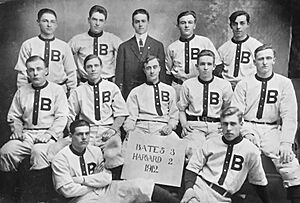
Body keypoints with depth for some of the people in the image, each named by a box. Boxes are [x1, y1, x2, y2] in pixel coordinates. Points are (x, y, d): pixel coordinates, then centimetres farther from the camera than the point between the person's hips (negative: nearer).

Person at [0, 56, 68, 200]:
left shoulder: (57, 90, 5)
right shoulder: (21, 91, 17)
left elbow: (61, 118, -2)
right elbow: (13, 116, 21)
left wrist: (49, 134, -17)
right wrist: (17, 128, 0)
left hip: (48, 135, -4)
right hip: (26, 133, 4)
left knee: (39, 151, -36)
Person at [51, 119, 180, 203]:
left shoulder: (96, 151, 7)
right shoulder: (60, 159, -7)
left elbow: (107, 178, 0)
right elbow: (68, 190, -14)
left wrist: (82, 179, -12)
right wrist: (95, 182, -7)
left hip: (105, 190, 5)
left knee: (140, 186, -14)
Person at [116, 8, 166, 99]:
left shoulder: (158, 46, 8)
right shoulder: (124, 47, 7)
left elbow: (162, 73, 7)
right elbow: (119, 74, 6)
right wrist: (119, 94, -2)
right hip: (129, 92, 0)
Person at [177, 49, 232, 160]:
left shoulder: (224, 85, 12)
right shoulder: (188, 84, 13)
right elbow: (181, 109, 17)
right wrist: (184, 124, -1)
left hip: (216, 126, 1)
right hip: (194, 125, 0)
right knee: (192, 149, -31)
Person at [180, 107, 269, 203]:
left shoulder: (251, 151, -1)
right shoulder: (210, 143, 2)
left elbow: (258, 181, 12)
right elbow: (192, 168, 5)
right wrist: (189, 188, -11)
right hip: (200, 188, -2)